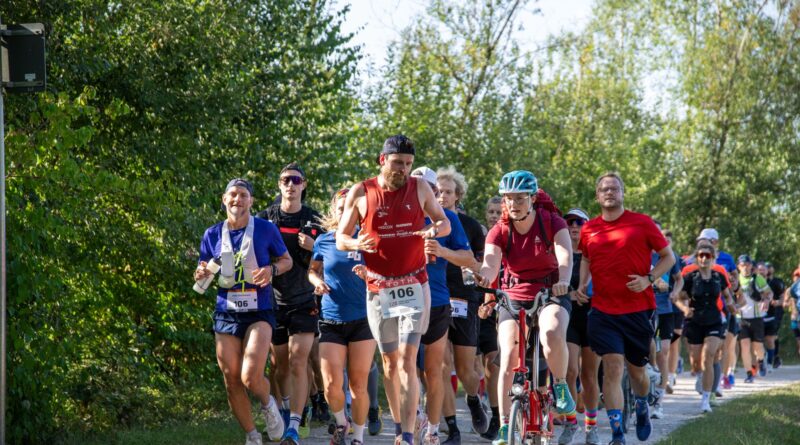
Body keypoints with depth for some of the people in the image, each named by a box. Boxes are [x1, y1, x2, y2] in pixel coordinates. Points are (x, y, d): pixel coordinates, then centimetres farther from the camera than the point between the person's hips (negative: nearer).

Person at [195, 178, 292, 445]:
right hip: (226, 313, 4)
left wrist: (272, 269, -12)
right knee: (232, 381, 3)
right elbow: (200, 273, 15)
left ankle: (268, 405, 15)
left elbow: (287, 260, 9)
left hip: (259, 313, -3)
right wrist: (202, 274, -9)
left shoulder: (265, 229, -1)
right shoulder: (213, 235, 7)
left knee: (251, 377, -19)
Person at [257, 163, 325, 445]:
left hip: (304, 301, -2)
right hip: (274, 299, 2)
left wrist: (313, 249, -15)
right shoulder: (266, 217, 2)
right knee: (281, 363, 8)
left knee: (298, 362, -12)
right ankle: (286, 410, 31)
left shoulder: (314, 221, 1)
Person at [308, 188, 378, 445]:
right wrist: (317, 281, -3)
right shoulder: (323, 241, 3)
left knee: (358, 385, 1)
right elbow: (313, 270, 19)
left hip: (362, 319, -1)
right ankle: (341, 423, 21)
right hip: (331, 320, 1)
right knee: (332, 385, -9)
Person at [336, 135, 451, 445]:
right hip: (379, 289, 1)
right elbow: (340, 239, 6)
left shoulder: (420, 188, 2)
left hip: (414, 286, -1)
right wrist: (356, 244, -18)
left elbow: (444, 222, 14)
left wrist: (436, 230, -11)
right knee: (389, 360, 9)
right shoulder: (360, 193, 0)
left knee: (407, 358, -12)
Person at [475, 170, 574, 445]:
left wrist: (563, 281, -47)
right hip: (513, 297, 2)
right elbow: (490, 263, -22)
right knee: (508, 360, -12)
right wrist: (484, 277, -48)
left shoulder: (552, 222, -10)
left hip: (550, 294, -2)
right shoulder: (500, 231, -7)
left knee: (552, 334, -35)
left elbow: (565, 255, -25)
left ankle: (561, 387, -10)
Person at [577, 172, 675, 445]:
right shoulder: (589, 230, 5)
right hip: (604, 310, 1)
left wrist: (648, 279, -11)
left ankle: (642, 409, 45)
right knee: (612, 367, -13)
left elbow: (668, 256, 4)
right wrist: (582, 283, 9)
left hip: (638, 309, -1)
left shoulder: (642, 223, -3)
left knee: (636, 369, 12)